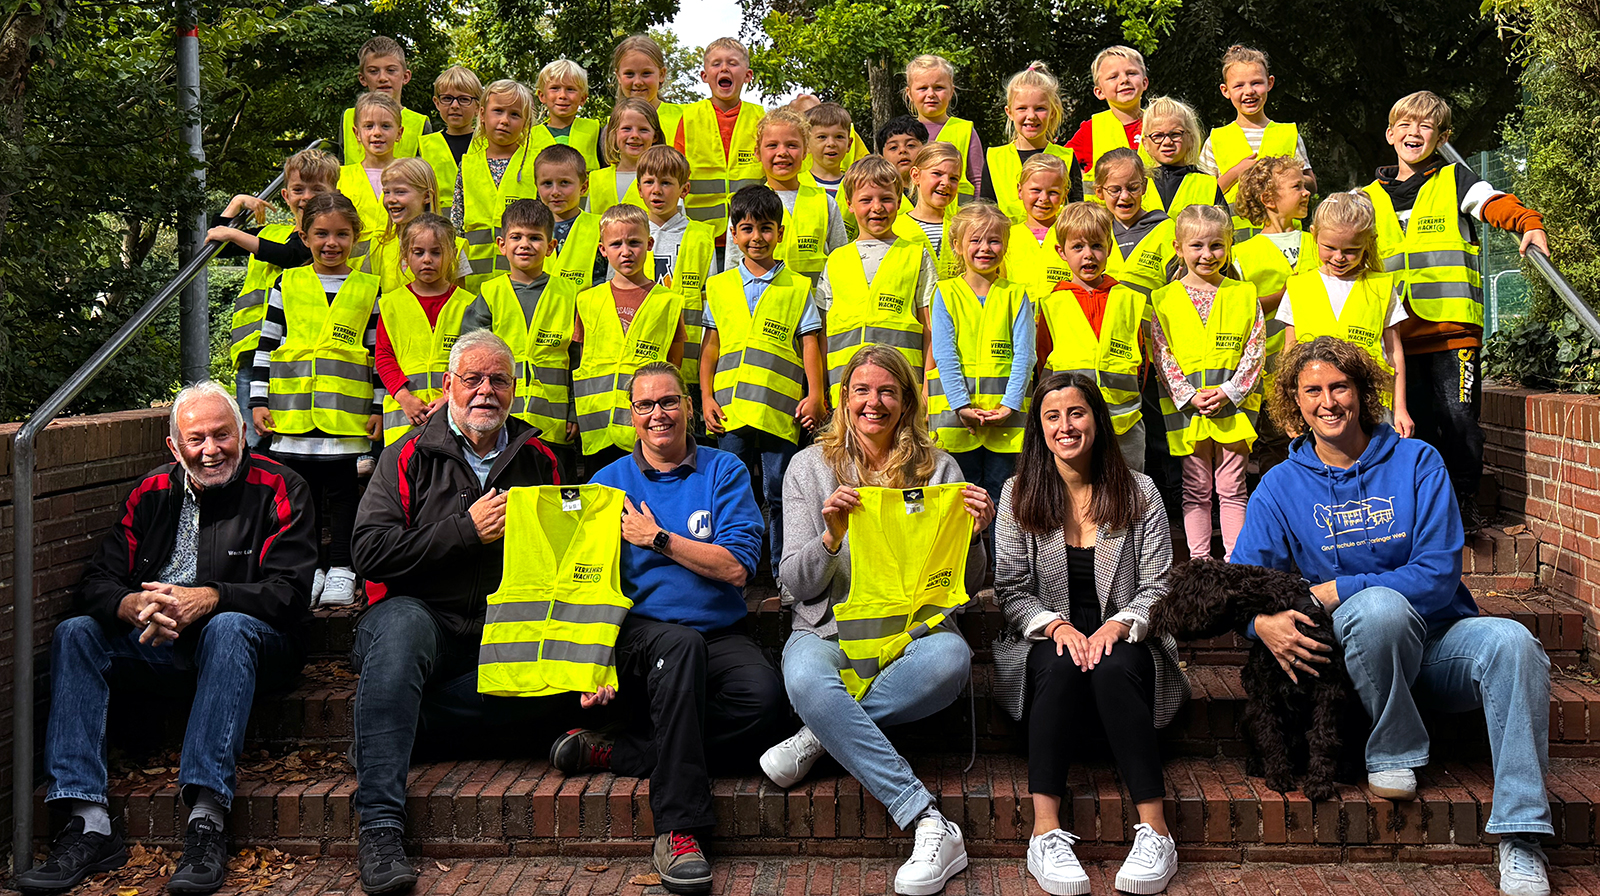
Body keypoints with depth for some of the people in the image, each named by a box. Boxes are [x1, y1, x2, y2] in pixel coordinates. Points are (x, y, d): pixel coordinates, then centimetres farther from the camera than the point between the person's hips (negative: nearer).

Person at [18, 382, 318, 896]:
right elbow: (97, 583, 1)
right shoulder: (152, 493, 8)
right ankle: (90, 822, -28)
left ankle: (206, 818, -44)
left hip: (245, 641, -4)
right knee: (74, 633, -18)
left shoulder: (277, 490, -4)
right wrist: (134, 605, -24)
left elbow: (288, 593, -14)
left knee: (229, 628, -36)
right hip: (159, 645, 4)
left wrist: (209, 598, -30)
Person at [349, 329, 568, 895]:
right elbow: (370, 552, -5)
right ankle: (380, 827, -40)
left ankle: (382, 727, -20)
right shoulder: (410, 457, 7)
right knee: (400, 624, -38)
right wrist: (466, 530, -10)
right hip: (425, 613, -2)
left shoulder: (540, 462, 16)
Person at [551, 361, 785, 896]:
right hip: (639, 632, -1)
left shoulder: (724, 471, 9)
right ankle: (679, 827, -34)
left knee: (765, 697, -31)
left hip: (721, 635, 1)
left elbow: (736, 568, -3)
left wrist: (657, 538, -6)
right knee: (681, 643, -37)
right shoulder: (609, 482, 10)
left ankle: (616, 752, -20)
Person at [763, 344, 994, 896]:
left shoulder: (939, 470, 9)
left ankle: (822, 735, -19)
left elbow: (966, 587, 10)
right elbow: (797, 582, 2)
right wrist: (832, 535, -17)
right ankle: (931, 826, -35)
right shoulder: (811, 467, 8)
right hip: (831, 629, 0)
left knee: (952, 658, -35)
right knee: (806, 679, -36)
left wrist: (972, 536, -11)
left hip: (915, 628, 1)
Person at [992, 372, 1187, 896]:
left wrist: (1117, 626, -18)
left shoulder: (1139, 493, 7)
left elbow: (1158, 587, 1)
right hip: (1047, 638, 0)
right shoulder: (1019, 495, 8)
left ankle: (1154, 831, -36)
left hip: (1123, 639, 0)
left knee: (1112, 669, -35)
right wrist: (1055, 625, -17)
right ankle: (1046, 832, -40)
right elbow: (1012, 591, 3)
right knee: (1063, 668, -35)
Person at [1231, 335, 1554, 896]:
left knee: (1512, 641, -31)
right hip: (1356, 648, -1)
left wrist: (1334, 591, -17)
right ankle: (1392, 754, -13)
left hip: (1437, 641, 1)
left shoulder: (1416, 462, 0)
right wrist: (1263, 622, -26)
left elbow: (1439, 575, -9)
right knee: (1380, 605, -35)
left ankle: (1520, 838, -26)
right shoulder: (1281, 486, 3)